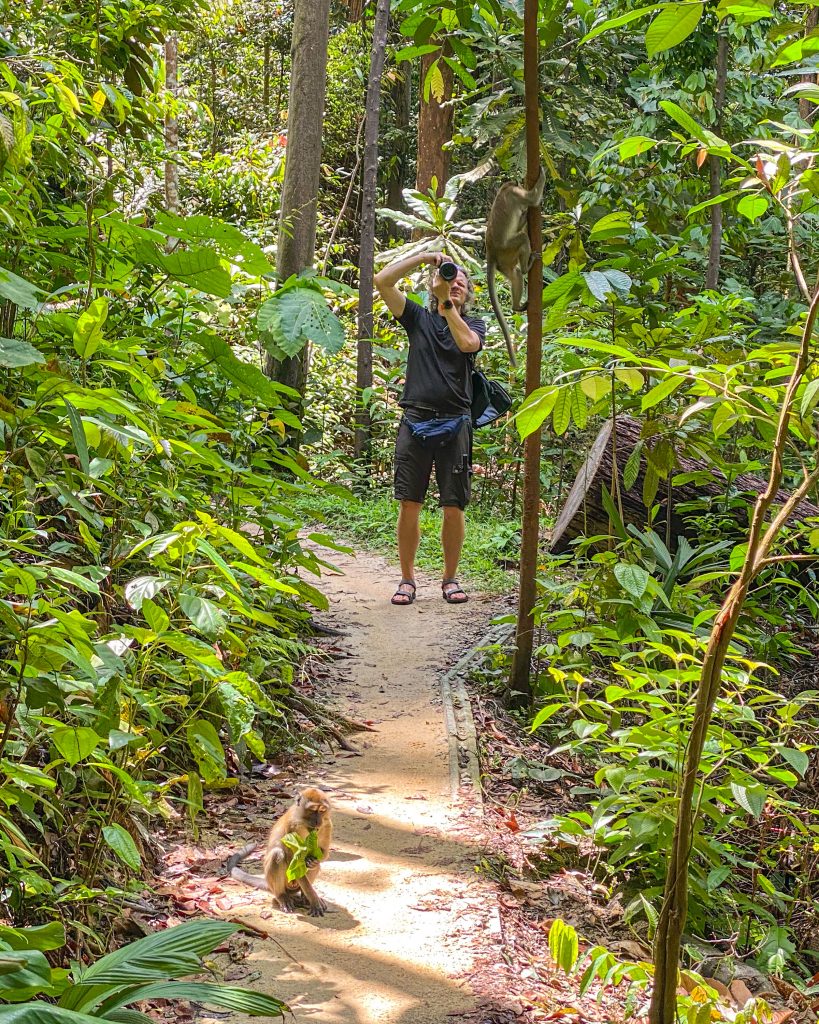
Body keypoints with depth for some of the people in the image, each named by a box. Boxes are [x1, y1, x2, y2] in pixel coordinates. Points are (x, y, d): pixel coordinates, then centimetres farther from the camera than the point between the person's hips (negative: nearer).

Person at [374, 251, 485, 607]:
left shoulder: (473, 324, 13)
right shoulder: (419, 318, 13)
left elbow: (467, 343, -12)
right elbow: (382, 281, 3)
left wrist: (446, 303, -11)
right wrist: (422, 258, -1)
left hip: (454, 423, 0)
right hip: (415, 420, 0)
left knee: (453, 507, 0)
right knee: (409, 505, -2)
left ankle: (450, 579, 12)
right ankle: (407, 579, 7)